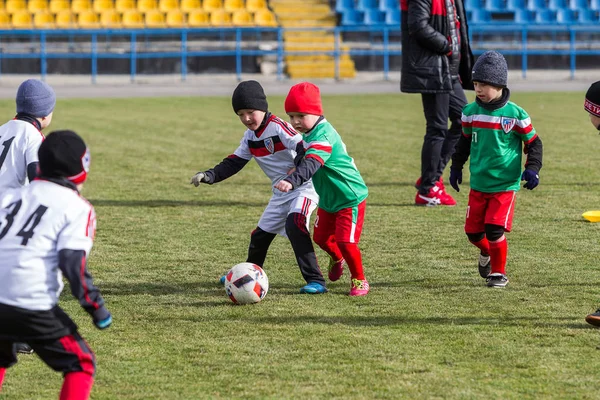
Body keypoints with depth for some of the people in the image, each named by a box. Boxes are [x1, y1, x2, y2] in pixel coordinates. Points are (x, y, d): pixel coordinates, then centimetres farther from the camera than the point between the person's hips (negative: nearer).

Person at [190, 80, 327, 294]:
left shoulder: (279, 127, -19)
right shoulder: (250, 137, 7)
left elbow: (306, 151, -26)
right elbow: (234, 162, 11)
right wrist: (209, 176, -3)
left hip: (304, 188, -9)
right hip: (281, 193, 9)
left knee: (294, 224, -31)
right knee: (261, 234, 16)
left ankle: (315, 280, -30)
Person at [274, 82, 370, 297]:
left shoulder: (323, 137, -30)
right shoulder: (310, 133, 1)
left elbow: (311, 165, -47)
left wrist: (292, 181, -61)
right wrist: (296, 168, 1)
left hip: (350, 197, -9)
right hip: (328, 199, 9)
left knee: (346, 241, -12)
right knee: (321, 237, 15)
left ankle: (359, 280, 9)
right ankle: (337, 259, 46)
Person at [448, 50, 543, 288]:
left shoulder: (515, 114, -11)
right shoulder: (471, 112, 1)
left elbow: (533, 143, -1)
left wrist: (532, 169, -12)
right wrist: (456, 167, 23)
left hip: (506, 186, -4)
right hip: (478, 185, 4)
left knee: (494, 230, -13)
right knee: (473, 232, 7)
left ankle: (498, 272, 8)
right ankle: (487, 253, 41)